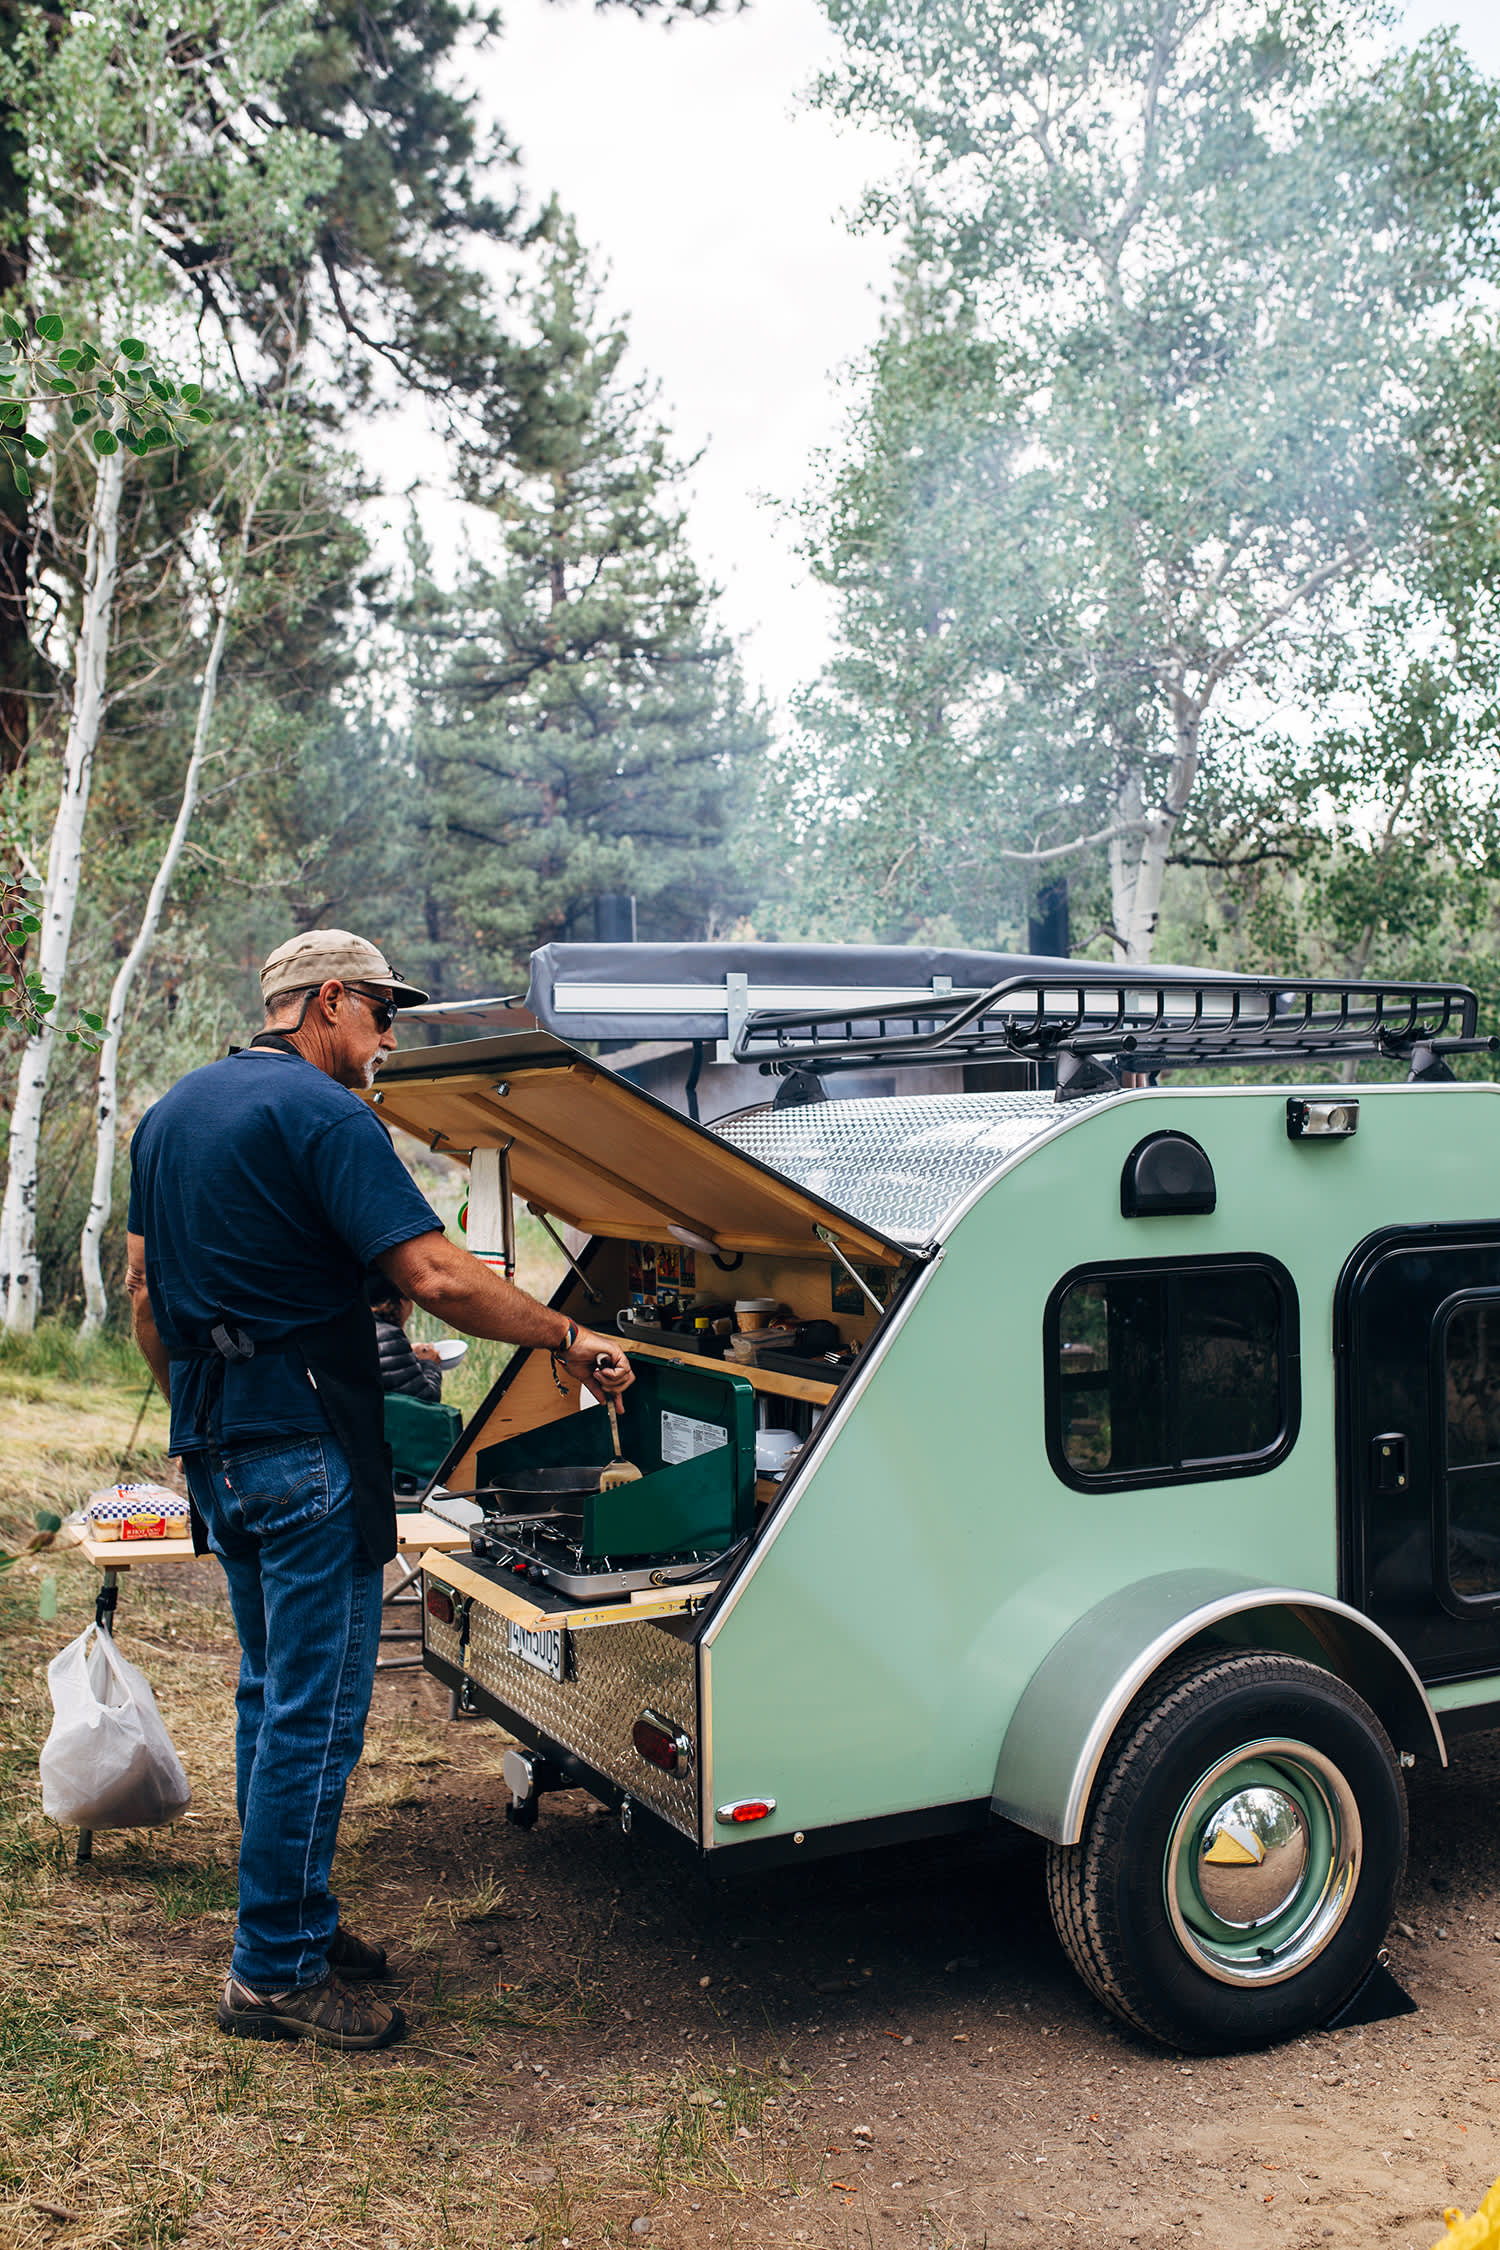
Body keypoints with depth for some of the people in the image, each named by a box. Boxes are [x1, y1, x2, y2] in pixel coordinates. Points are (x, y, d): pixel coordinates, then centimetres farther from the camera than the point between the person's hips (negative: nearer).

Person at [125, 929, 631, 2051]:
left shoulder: (171, 1112, 15)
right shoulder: (323, 1115, -14)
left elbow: (145, 1292, 18)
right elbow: (437, 1276, -23)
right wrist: (570, 1339, -14)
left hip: (219, 1445, 10)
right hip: (308, 1443, -10)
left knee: (273, 1687, 18)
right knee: (317, 1707, -2)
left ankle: (295, 1920, 29)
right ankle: (276, 1974, 6)